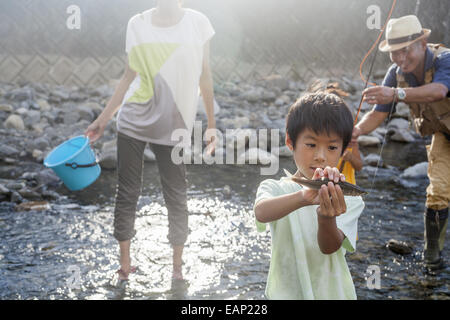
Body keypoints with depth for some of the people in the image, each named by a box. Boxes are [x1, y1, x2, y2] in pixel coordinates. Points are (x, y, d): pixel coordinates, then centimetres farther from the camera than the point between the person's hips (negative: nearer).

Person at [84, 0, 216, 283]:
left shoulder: (198, 23, 0)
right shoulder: (138, 24, 4)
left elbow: (205, 77, 5)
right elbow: (130, 76, 9)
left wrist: (212, 125, 4)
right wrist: (103, 119, 9)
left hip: (174, 127, -1)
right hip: (134, 121, 2)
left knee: (176, 195, 4)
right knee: (127, 192, 5)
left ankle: (177, 267, 17)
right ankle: (125, 266, 15)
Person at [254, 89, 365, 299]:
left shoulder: (348, 199, 0)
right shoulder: (275, 188, -2)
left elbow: (330, 247, -14)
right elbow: (261, 212, -23)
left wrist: (326, 218, -33)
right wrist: (304, 198, -39)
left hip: (332, 293, 1)